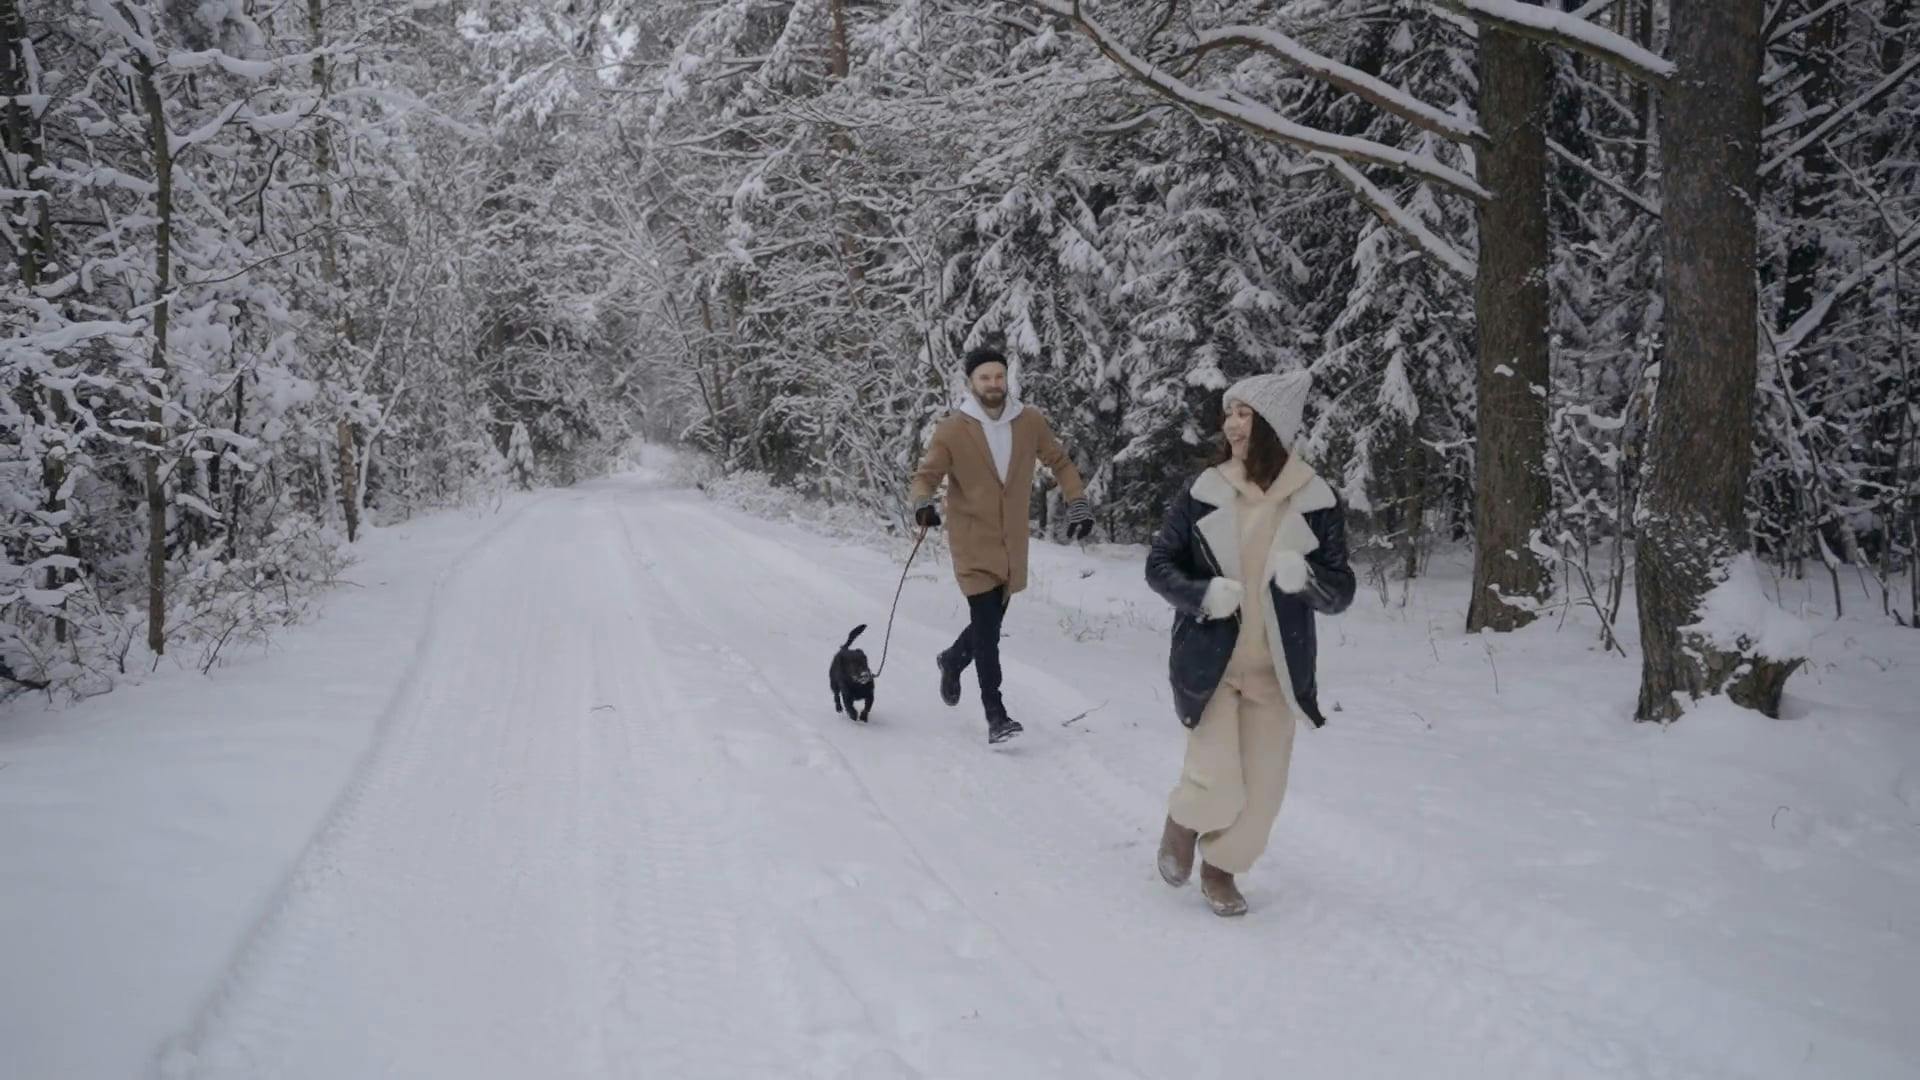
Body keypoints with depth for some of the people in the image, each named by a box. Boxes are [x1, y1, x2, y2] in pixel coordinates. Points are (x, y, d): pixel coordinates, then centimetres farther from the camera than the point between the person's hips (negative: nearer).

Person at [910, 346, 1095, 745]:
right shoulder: (952, 431, -9)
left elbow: (1059, 461, 12)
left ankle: (953, 660, 47)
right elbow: (927, 474, -4)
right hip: (974, 544, -4)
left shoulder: (1030, 422, -1)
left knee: (991, 623, 17)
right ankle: (995, 714, -1)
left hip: (1013, 544, 4)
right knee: (986, 626, -10)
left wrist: (1078, 502, 3)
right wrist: (922, 502, -25)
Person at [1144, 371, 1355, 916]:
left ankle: (1221, 868, 34)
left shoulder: (1315, 502, -6)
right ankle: (1183, 818, 26)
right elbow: (1158, 564, 2)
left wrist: (1305, 577, -25)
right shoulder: (1203, 492, -6)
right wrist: (1203, 594, -18)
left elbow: (1341, 594, -2)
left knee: (1260, 792, 9)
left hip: (1274, 671, 2)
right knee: (1217, 783, -9)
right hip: (1209, 662, -1)